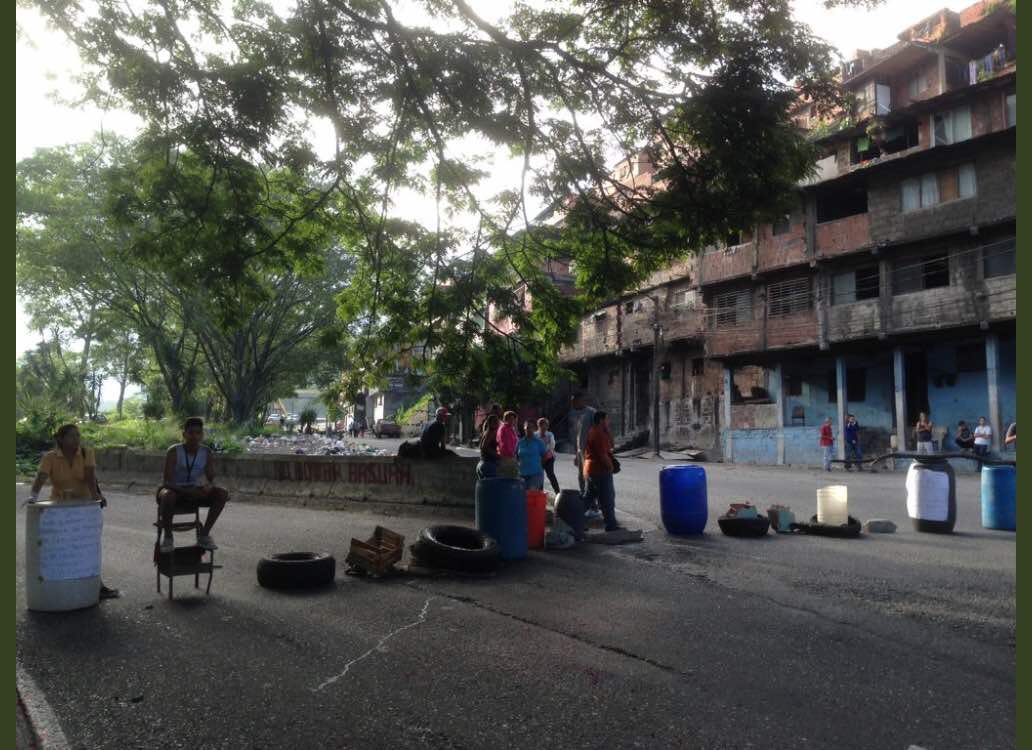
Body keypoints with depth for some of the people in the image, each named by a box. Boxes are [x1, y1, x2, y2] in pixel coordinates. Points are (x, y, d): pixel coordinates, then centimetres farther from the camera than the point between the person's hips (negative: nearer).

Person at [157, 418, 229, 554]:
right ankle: (167, 536, -18)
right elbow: (166, 482, -24)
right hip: (173, 490, -4)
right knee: (168, 495, -39)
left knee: (222, 494, -20)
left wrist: (209, 487, -31)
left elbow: (212, 480, -6)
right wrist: (188, 491, -39)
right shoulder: (174, 451, -19)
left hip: (194, 493, 4)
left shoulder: (206, 452, -7)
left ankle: (204, 534, -11)